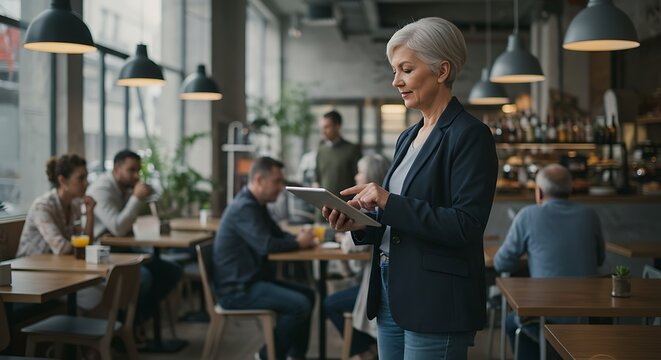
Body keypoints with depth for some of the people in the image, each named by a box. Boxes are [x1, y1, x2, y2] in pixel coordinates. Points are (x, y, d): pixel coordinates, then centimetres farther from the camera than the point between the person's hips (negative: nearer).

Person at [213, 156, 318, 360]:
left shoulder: (256, 205, 13)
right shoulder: (244, 207, -19)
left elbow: (279, 235, 19)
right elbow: (267, 245, -30)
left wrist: (300, 238, -4)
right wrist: (299, 243, -12)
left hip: (251, 280, 11)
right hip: (237, 289, -11)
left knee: (307, 295, 11)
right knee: (299, 305, -20)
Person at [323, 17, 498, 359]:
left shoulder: (470, 135, -11)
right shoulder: (408, 137, 14)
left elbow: (466, 225, -19)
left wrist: (389, 202, -21)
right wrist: (361, 223, 0)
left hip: (436, 306, -8)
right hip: (392, 296, 8)